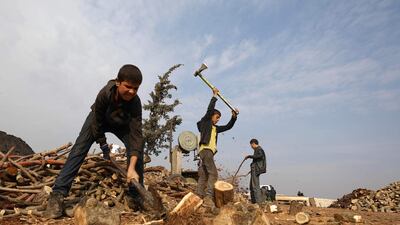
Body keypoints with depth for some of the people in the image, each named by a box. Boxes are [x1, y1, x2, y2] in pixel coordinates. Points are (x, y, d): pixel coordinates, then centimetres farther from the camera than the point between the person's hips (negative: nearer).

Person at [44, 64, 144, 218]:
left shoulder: (135, 103, -38)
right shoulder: (105, 93, -40)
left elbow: (136, 135, -43)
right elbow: (97, 122, -25)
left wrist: (132, 168, -51)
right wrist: (104, 148, -21)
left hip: (122, 124, 1)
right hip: (99, 119, 0)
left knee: (137, 147, -18)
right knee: (79, 149, -17)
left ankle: (136, 195, -7)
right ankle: (58, 193, -14)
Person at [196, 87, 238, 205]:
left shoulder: (215, 128, 26)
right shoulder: (205, 122, 6)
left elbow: (228, 126, 28)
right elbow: (210, 109, -5)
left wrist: (234, 117, 14)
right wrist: (215, 95, 2)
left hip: (209, 152, 9)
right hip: (205, 150, -9)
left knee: (203, 176, 3)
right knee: (213, 173, -16)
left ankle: (199, 198, 2)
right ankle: (208, 196, -22)